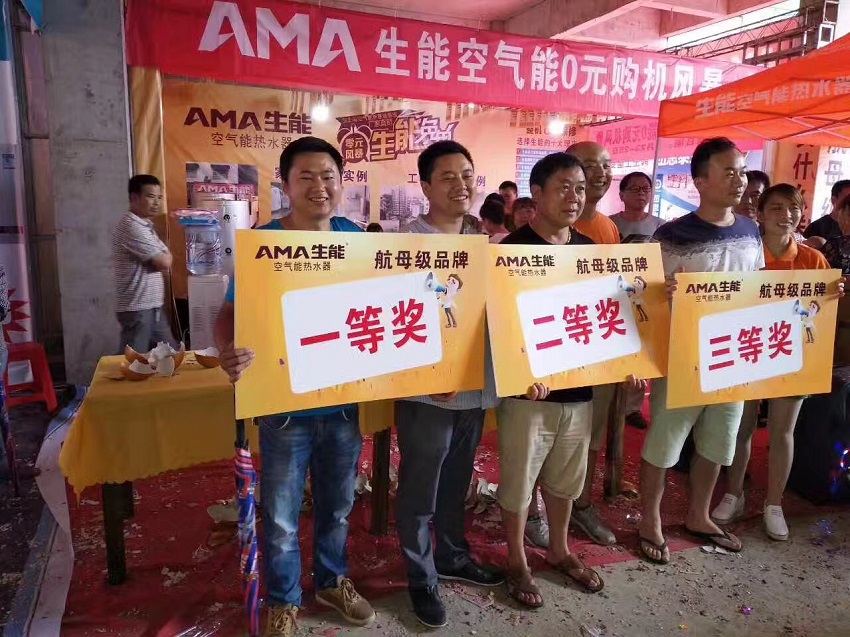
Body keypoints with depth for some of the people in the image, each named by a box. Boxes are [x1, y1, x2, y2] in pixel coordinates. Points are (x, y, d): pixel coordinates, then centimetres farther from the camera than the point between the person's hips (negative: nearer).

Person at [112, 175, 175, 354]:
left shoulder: (146, 226, 15)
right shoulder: (131, 226, -16)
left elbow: (162, 259, 17)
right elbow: (164, 263, -19)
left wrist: (162, 257, -3)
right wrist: (165, 256, 1)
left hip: (153, 307, 10)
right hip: (137, 309, -10)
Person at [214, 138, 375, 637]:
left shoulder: (357, 239, 0)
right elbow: (232, 313, -14)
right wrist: (229, 352, -35)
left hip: (344, 401, 4)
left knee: (338, 505, 22)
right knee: (281, 517, 12)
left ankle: (333, 581, 46)